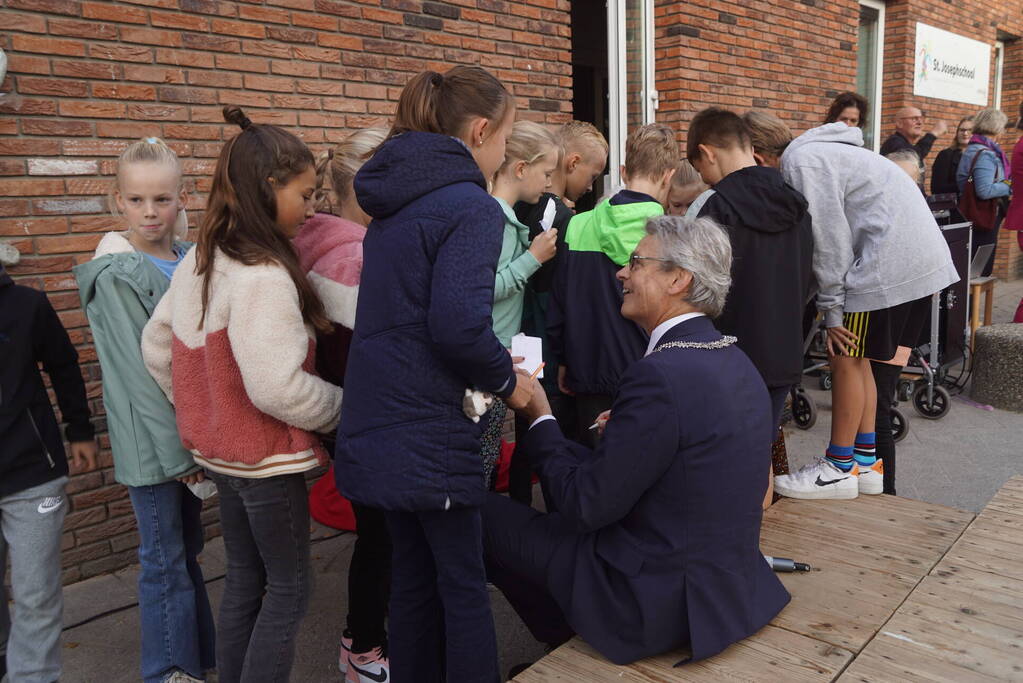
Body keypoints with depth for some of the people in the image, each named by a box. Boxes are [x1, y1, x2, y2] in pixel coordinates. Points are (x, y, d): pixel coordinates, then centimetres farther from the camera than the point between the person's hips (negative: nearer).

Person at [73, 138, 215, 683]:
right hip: (151, 442, -6)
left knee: (188, 550, 19)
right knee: (165, 562, 6)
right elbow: (137, 369, -15)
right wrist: (175, 450, -15)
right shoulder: (116, 274, -13)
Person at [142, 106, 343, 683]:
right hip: (269, 460, -9)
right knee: (288, 589, 7)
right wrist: (343, 408, -13)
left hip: (221, 452, 9)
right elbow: (278, 388, -29)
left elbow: (156, 346, 11)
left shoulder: (199, 261, 3)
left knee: (244, 580, 20)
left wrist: (201, 408, 16)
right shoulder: (264, 276, -25)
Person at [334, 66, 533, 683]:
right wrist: (508, 382, -8)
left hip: (381, 425, 8)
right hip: (432, 434, -8)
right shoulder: (471, 207, -15)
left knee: (414, 575, 19)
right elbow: (460, 324, -26)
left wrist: (495, 365, 14)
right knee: (465, 585, 6)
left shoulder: (395, 204, 12)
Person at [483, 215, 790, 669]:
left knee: (485, 513, 2)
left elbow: (587, 506, -20)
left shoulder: (660, 375, -26)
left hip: (658, 603, -9)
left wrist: (539, 419, -9)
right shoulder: (733, 360, 3)